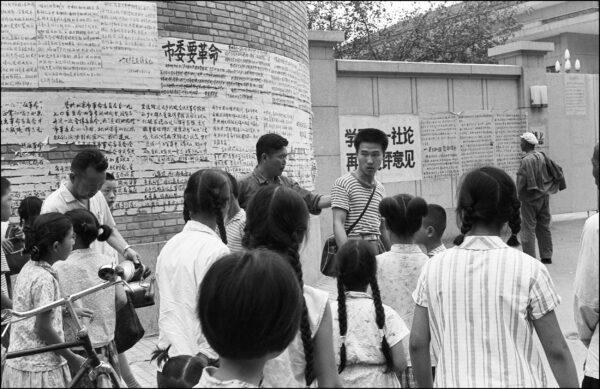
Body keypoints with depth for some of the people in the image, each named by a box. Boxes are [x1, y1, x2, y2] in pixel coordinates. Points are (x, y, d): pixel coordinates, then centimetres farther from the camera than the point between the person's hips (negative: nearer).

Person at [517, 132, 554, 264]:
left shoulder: (526, 160, -18)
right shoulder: (542, 157, 5)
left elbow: (522, 181, -18)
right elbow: (549, 177, 11)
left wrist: (519, 195, -3)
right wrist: (546, 189, 19)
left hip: (530, 199, -8)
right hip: (544, 196, 8)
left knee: (528, 229, -1)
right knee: (544, 227, 14)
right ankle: (547, 256, 20)